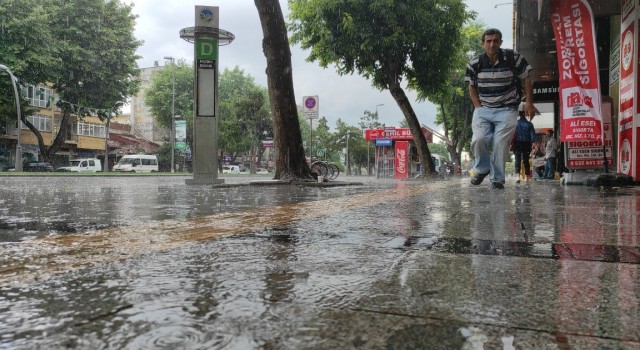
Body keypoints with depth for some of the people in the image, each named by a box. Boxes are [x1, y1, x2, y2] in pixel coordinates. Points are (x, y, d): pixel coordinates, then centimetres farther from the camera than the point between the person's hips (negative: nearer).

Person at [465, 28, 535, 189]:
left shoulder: (513, 58, -5)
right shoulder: (474, 63, -2)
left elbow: (525, 79, 5)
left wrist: (529, 102, -3)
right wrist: (478, 106, 0)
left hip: (507, 109, -1)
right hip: (483, 109, 1)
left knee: (501, 143, -13)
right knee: (479, 139, -18)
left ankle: (497, 178, 2)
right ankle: (482, 169, 8)